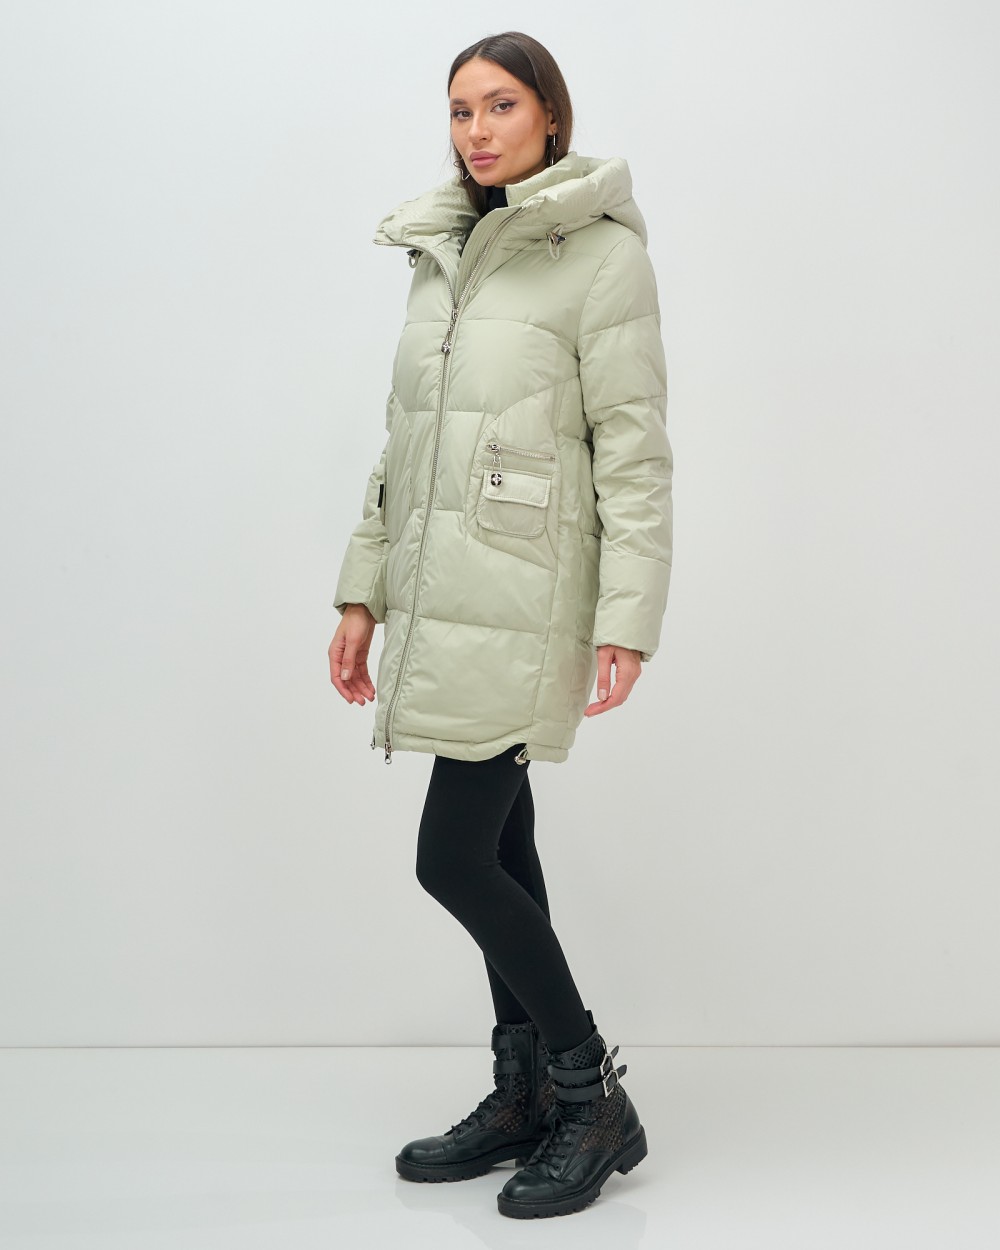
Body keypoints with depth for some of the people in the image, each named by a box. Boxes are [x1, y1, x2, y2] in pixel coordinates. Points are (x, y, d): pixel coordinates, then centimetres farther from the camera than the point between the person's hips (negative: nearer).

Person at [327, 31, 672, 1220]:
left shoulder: (603, 255, -7)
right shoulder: (440, 255, 14)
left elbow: (635, 450, -11)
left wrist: (628, 620, -17)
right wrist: (363, 590, 14)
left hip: (527, 600, -7)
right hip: (444, 595, 7)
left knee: (454, 856, -9)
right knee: (498, 848, 13)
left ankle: (594, 1099, 8)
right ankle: (525, 1098, 26)